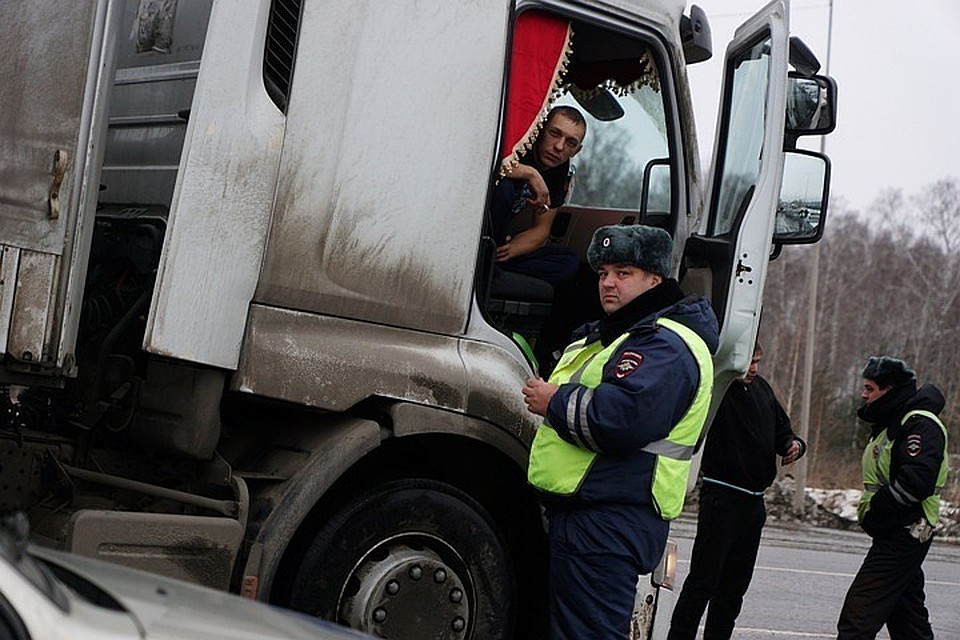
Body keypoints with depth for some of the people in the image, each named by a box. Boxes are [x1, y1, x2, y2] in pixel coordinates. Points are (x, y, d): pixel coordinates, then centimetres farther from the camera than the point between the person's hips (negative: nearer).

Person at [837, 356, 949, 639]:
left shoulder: (920, 424, -15)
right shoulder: (891, 423, 18)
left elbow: (916, 481, -27)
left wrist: (873, 511, -18)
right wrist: (868, 511, 7)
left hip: (902, 538, -11)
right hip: (898, 536, 11)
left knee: (858, 615, -15)